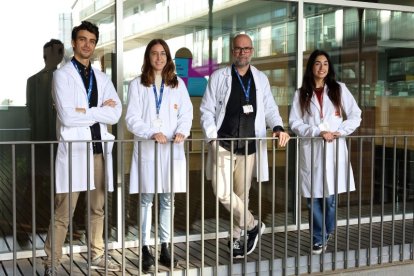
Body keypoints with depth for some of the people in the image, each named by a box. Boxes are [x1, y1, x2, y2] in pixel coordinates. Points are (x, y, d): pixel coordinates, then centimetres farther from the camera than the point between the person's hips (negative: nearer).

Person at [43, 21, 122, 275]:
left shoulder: (102, 78, 15)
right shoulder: (62, 75, -1)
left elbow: (116, 113, 2)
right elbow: (67, 117, -13)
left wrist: (87, 112, -9)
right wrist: (100, 111, -5)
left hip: (99, 148, 5)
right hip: (73, 148, -5)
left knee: (98, 208, 13)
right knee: (63, 213, -3)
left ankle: (98, 255, 25)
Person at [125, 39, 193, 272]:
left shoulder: (178, 84, 11)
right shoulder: (137, 84, 4)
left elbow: (187, 113, 6)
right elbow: (132, 118, -3)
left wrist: (182, 131, -14)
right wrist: (152, 133, -18)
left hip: (172, 148, 2)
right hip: (147, 148, -2)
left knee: (168, 200, 6)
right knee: (147, 200, 1)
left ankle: (165, 248, 16)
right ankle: (146, 249, 8)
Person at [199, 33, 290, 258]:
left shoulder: (261, 79, 11)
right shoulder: (219, 77, 3)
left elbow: (270, 108, 12)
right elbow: (207, 111, 1)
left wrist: (278, 127, -9)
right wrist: (212, 138, -12)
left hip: (250, 146, 2)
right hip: (224, 145, -2)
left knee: (242, 194, 9)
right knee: (222, 191, -15)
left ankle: (236, 238, 26)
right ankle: (252, 225, 7)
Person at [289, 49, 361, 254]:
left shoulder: (339, 89, 8)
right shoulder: (301, 94, 7)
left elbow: (355, 115, 7)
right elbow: (294, 122, 0)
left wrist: (340, 132, -8)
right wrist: (317, 132, -13)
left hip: (334, 149, 0)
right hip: (310, 150, 0)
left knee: (330, 196, 0)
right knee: (313, 197, 0)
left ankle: (326, 233, 24)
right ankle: (319, 238, 15)